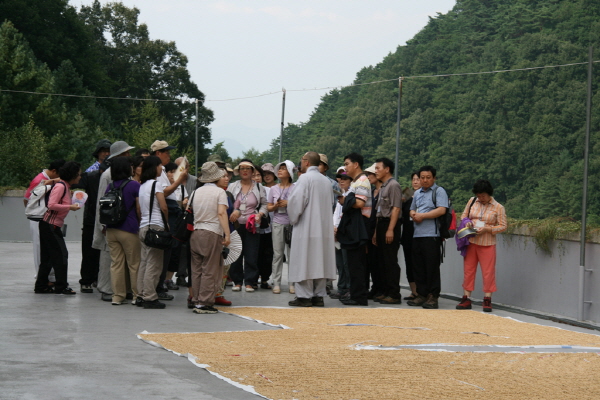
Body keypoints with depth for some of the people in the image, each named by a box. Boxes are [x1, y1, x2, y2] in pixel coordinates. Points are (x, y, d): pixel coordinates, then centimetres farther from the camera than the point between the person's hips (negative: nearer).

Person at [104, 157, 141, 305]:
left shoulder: (110, 187, 7)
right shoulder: (134, 185, -7)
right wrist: (139, 224, 8)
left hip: (111, 230, 5)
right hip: (129, 229, -5)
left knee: (116, 263, 7)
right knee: (134, 264, 4)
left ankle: (117, 296, 6)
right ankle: (137, 295, 8)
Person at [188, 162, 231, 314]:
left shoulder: (197, 192, 12)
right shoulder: (219, 192, -4)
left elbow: (191, 210, 14)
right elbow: (221, 213, -14)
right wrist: (227, 234, -17)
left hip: (195, 232, 6)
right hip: (213, 233, -6)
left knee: (197, 269, 10)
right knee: (210, 271, -2)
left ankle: (196, 301, 11)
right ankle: (204, 303, -5)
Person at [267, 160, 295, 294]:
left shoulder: (295, 188, 3)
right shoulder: (274, 189, 13)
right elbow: (268, 207, 14)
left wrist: (288, 204, -11)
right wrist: (276, 206, -6)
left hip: (292, 224, -2)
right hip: (278, 223, 2)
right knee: (277, 253, -1)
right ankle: (276, 283, 2)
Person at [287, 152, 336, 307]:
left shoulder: (305, 179, -11)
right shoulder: (326, 181, 11)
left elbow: (296, 201, -17)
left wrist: (293, 218, -1)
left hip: (306, 226, -7)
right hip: (323, 227, 7)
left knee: (304, 261, -4)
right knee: (319, 261, 9)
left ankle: (304, 296, -5)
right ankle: (319, 295, 10)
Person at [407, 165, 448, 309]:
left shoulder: (439, 191, -2)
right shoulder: (417, 193, 21)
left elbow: (441, 210, -14)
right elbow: (412, 209, 29)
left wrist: (422, 216, -11)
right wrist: (414, 215, 4)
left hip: (432, 235, -7)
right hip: (417, 234, 7)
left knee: (432, 267, -5)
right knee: (419, 267, 8)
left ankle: (433, 297, -3)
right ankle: (421, 295, 13)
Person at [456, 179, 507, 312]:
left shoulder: (498, 207, -3)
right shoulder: (472, 201, 7)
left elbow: (503, 226, -3)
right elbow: (463, 215, 18)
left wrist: (487, 229, -16)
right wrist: (467, 223, -5)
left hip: (487, 244, -3)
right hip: (471, 242, 3)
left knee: (488, 271, -2)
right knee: (468, 270, 5)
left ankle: (487, 300, 4)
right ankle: (466, 299, 9)